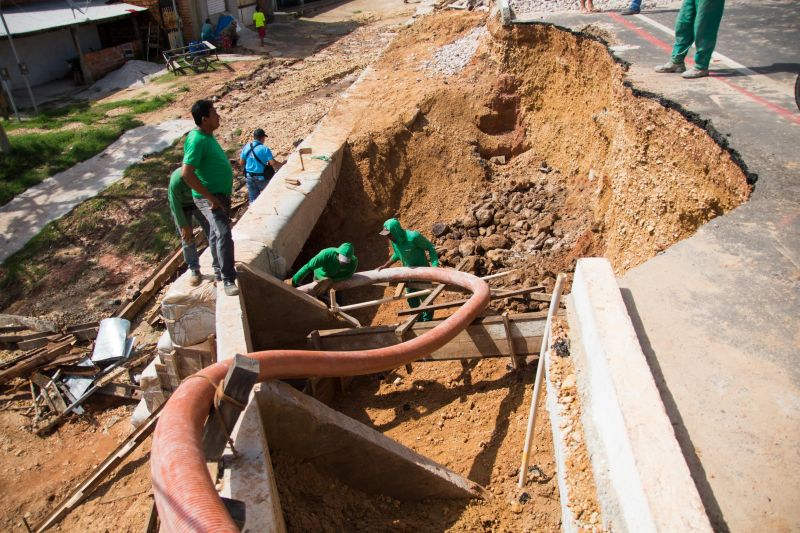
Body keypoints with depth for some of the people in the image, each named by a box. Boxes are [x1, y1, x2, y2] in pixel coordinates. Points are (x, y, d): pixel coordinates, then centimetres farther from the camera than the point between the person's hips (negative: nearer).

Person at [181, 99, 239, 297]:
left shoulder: (208, 136, 9)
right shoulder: (197, 140, -21)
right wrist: (210, 198, -25)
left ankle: (220, 271, 33)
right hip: (209, 199, -10)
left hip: (221, 196, 10)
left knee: (217, 235, 19)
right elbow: (186, 174, -29)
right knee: (224, 235, -21)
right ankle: (228, 281, -19)